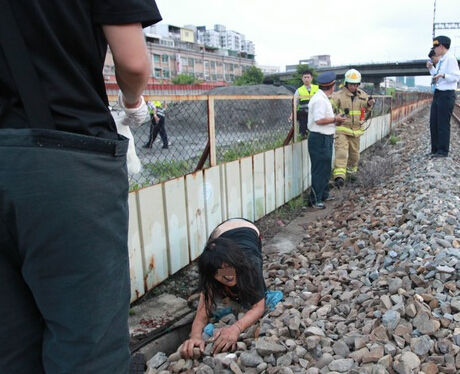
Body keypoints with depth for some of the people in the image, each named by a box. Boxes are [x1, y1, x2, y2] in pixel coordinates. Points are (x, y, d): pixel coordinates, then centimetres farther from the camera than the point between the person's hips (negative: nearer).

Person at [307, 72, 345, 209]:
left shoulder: (323, 98, 14)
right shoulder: (320, 100, -19)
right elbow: (319, 120, -25)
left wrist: (335, 120, 11)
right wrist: (335, 119, -15)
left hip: (325, 138, 11)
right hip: (320, 139, -11)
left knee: (325, 169, 19)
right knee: (319, 170, -4)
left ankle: (324, 195, 32)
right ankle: (315, 200, 4)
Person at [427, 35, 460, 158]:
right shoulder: (440, 60, 14)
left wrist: (443, 75, -30)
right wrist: (431, 68, 14)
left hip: (446, 95, -9)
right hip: (437, 94, 9)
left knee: (443, 124, -5)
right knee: (433, 123, 12)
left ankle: (443, 151, 3)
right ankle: (435, 149, 22)